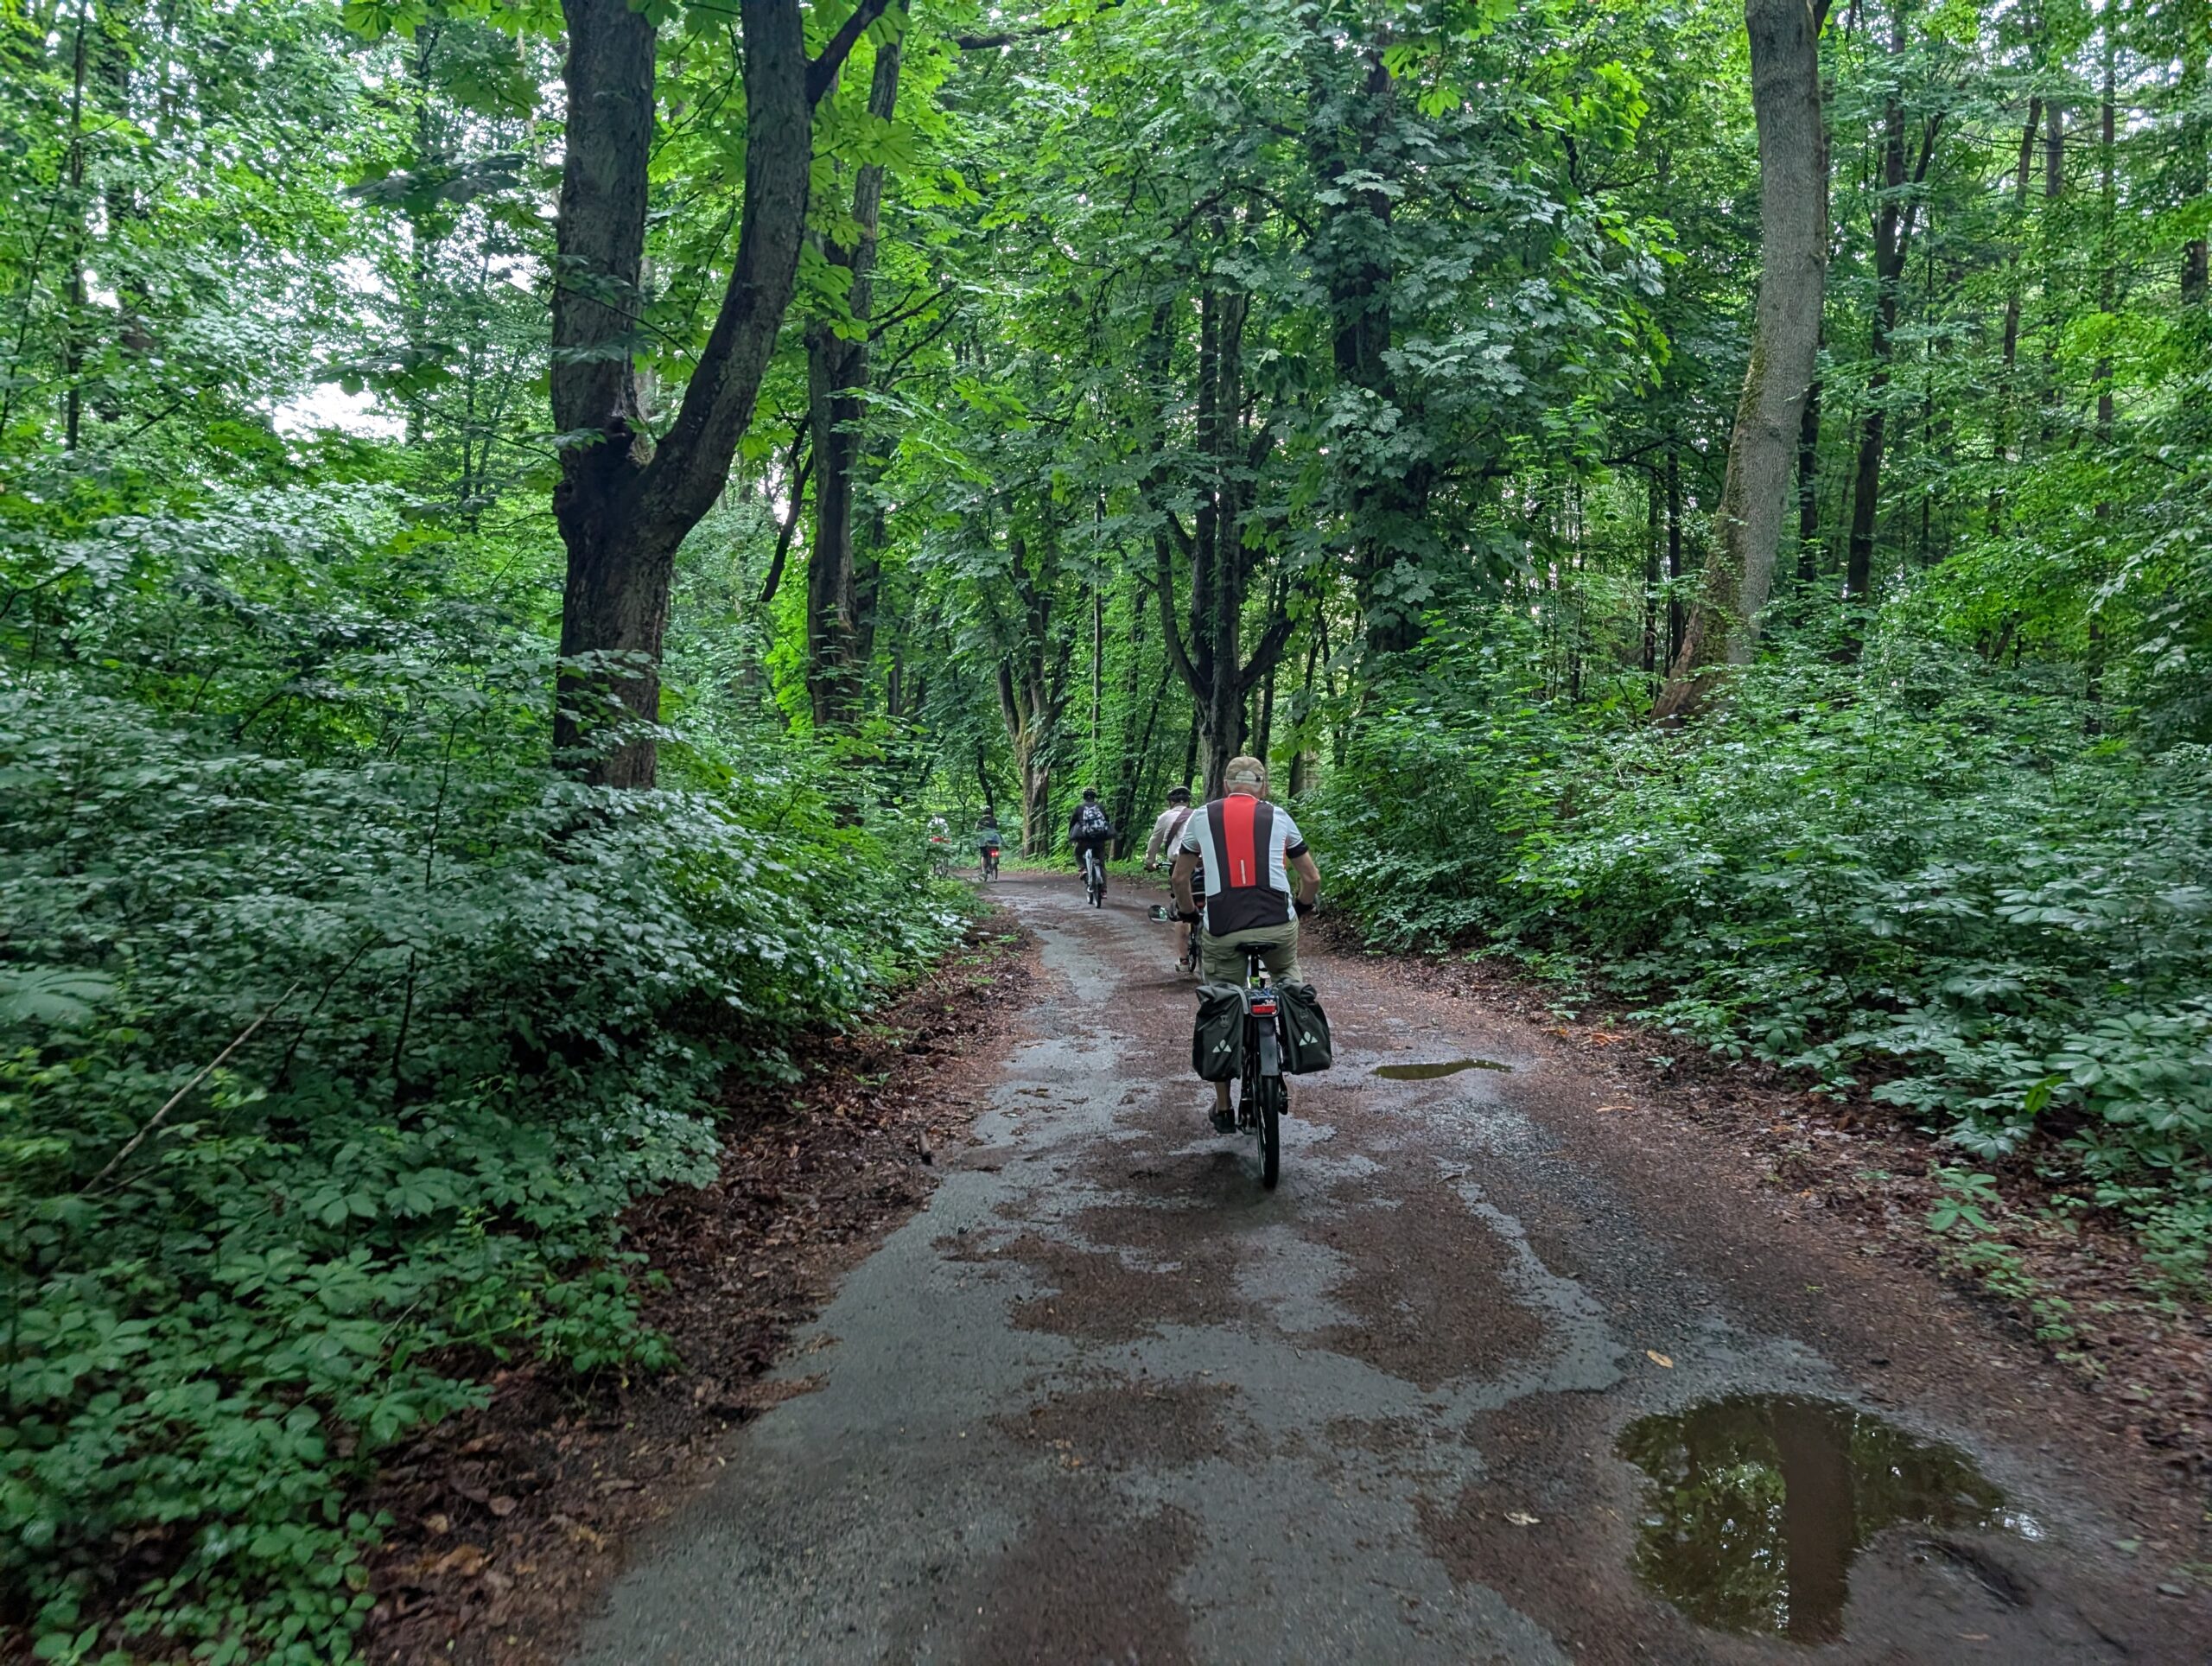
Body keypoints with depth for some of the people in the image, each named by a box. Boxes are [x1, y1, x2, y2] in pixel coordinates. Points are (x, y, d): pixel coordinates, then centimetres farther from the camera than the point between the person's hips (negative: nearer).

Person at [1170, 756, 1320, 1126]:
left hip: (1222, 929, 0)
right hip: (1278, 924, 0)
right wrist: (1301, 907, 36)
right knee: (1287, 978, 32)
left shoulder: (1202, 818, 13)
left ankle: (1222, 1107, 22)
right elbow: (1312, 877, 17)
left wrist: (1189, 912, 36)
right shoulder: (1278, 817, 12)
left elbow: (1179, 878, 19)